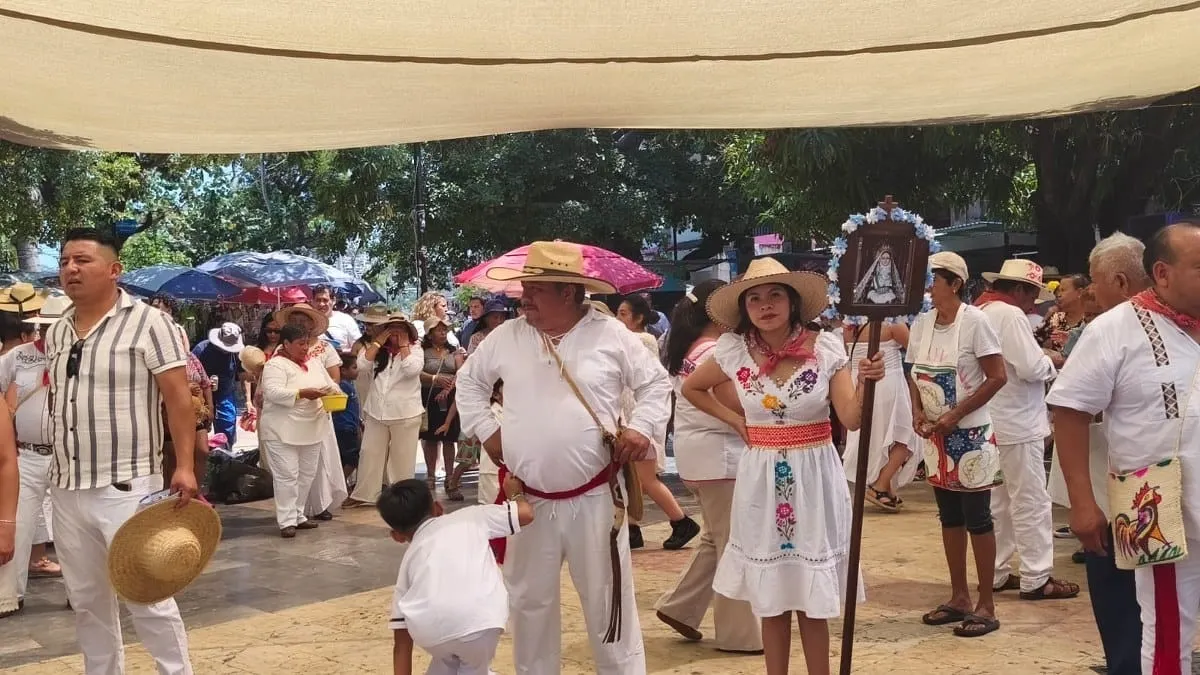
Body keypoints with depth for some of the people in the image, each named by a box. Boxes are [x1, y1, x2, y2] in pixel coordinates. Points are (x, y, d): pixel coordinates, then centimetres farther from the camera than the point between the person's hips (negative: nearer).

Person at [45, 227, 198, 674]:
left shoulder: (147, 323, -8)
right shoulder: (56, 333, 11)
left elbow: (179, 398, -12)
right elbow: (58, 404, 19)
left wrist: (185, 467, -19)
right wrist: (59, 469, 18)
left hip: (126, 487, -6)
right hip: (66, 490, 7)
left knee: (147, 598, -2)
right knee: (86, 601, 15)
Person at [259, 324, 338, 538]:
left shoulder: (313, 363, 13)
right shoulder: (275, 365, -10)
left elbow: (329, 384, 18)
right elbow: (273, 392, -22)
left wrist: (335, 392, -5)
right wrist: (302, 393, -28)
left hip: (311, 429, 8)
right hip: (283, 431, -7)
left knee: (307, 474, 11)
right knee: (287, 475, -6)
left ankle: (298, 515, 22)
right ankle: (286, 520, -1)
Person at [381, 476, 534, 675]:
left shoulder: (409, 558, 30)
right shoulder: (469, 516, 27)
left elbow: (402, 640, 28)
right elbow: (525, 513, 20)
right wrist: (515, 492, 40)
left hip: (428, 631, 2)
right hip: (479, 619, -2)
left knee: (447, 659, 36)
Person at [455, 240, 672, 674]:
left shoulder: (610, 335, -3)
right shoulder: (507, 337, 3)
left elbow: (656, 383, 7)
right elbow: (470, 381, 17)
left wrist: (642, 427, -7)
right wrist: (485, 430, 7)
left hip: (595, 497, -2)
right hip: (529, 499, 3)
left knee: (607, 598, 5)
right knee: (530, 599, 14)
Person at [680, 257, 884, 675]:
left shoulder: (825, 348, -7)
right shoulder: (734, 350, -3)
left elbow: (852, 419, -10)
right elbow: (691, 389, 14)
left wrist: (867, 383, -27)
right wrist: (734, 421, 4)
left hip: (814, 477, -1)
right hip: (761, 480, 2)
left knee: (813, 597, 5)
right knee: (770, 596, 9)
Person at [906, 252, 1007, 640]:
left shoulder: (974, 321, -14)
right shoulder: (922, 323, 4)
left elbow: (997, 377, -15)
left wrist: (956, 415, -18)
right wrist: (917, 411, -5)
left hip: (970, 433, -7)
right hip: (936, 434, 7)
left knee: (977, 518, -1)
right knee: (949, 517, 13)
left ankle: (986, 605, 9)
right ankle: (959, 597, 24)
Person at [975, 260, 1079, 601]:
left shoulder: (982, 312, 14)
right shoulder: (1010, 315, -17)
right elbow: (1031, 368, -21)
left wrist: (1041, 358, 12)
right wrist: (1052, 360, -2)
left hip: (994, 424, 10)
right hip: (1016, 424, -10)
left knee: (998, 501, 14)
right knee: (1031, 502, -2)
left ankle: (997, 573, 20)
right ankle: (1036, 579, 3)